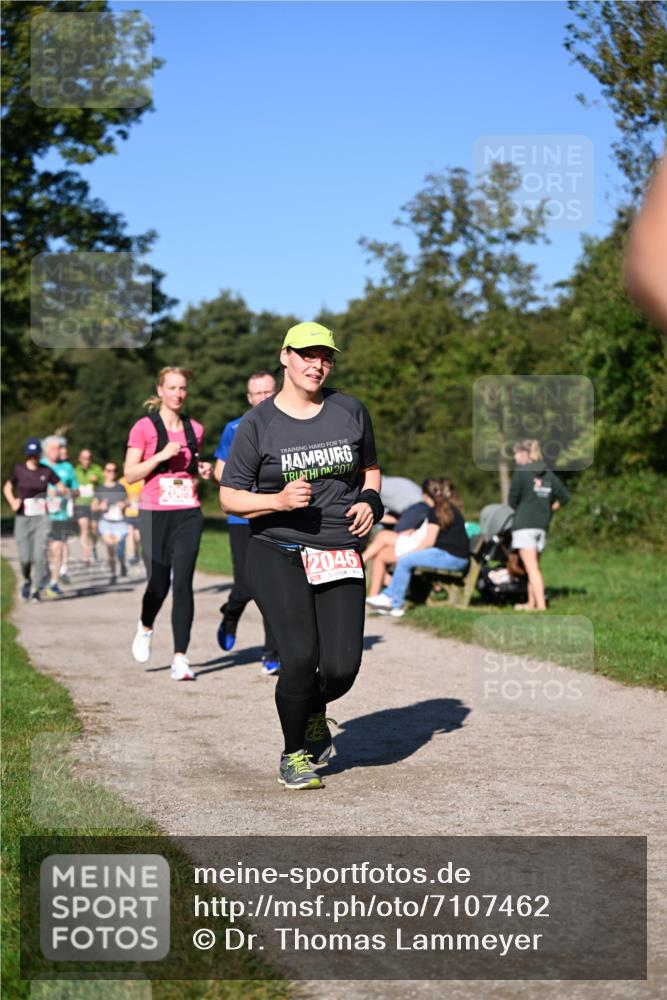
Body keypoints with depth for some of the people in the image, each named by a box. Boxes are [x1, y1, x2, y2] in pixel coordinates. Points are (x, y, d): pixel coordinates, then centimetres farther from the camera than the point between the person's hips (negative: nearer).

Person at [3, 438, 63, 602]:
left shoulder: (46, 471, 1)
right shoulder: (19, 469, -1)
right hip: (22, 519, 0)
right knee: (25, 558, -3)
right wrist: (12, 502, -10)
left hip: (41, 518, 0)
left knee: (40, 555, -10)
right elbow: (7, 488, 9)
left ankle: (35, 589, 3)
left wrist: (62, 492, -18)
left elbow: (61, 487, 6)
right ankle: (27, 581, 28)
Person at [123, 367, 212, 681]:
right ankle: (145, 628, 32)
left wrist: (202, 470, 4)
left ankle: (180, 658, -4)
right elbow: (130, 474, -4)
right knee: (158, 583, -2)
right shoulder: (145, 427, -1)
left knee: (183, 583, -6)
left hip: (188, 514, 3)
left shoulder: (194, 429, 12)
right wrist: (161, 456, -16)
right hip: (155, 514, -3)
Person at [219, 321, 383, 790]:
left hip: (340, 557, 3)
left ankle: (314, 715, 30)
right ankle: (294, 755, 11)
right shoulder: (258, 423, -2)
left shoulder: (351, 411, 8)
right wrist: (279, 500, -18)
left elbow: (369, 468, 23)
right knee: (300, 656, -15)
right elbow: (231, 498, 0)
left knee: (342, 667, -8)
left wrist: (369, 501, 2)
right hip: (277, 554, -3)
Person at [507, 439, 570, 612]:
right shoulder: (549, 474, 10)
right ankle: (531, 602, 24)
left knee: (531, 567, -10)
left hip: (524, 525, -7)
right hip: (542, 525, 7)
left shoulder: (521, 472, -8)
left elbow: (513, 499, -8)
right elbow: (564, 496, 8)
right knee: (534, 566, 17)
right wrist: (548, 509, 15)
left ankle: (541, 604, -18)